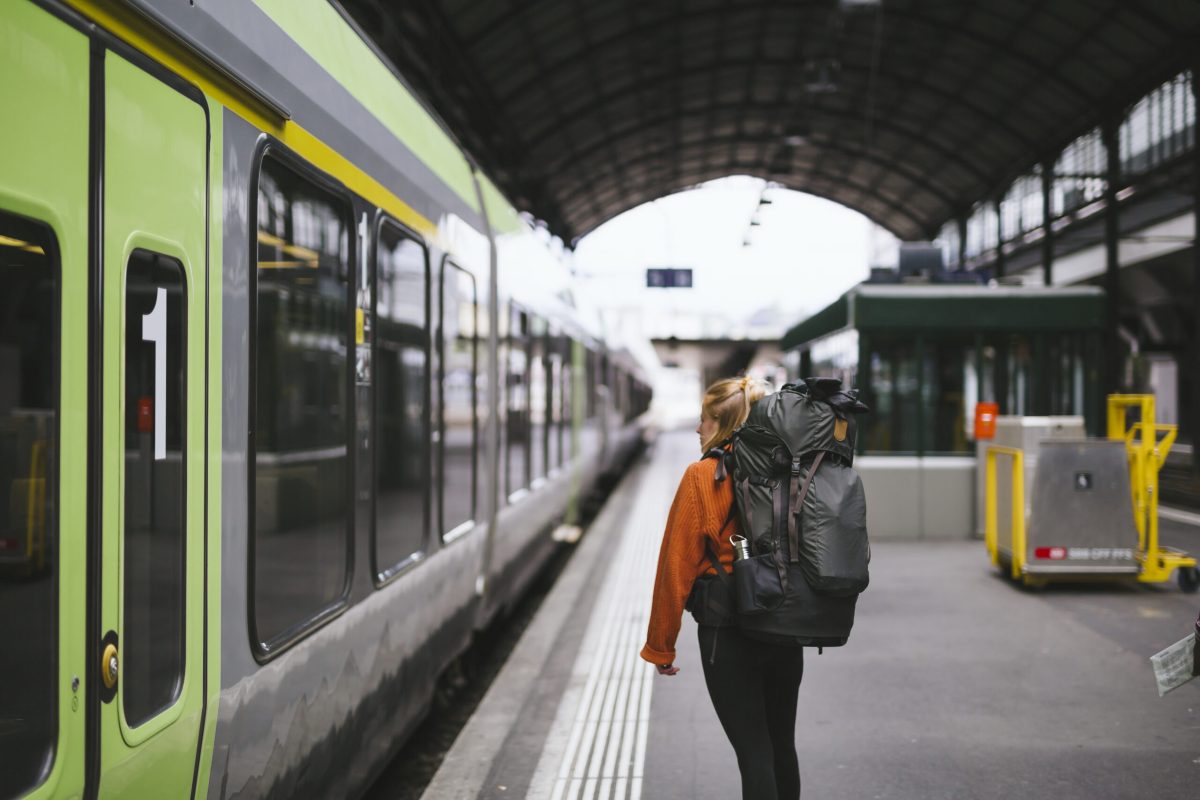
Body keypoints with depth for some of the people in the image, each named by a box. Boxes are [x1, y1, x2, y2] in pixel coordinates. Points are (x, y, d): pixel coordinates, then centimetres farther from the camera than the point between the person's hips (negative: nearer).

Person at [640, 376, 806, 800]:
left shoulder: (702, 476, -11)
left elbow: (677, 565, -9)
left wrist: (661, 646, -1)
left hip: (727, 632, -5)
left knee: (753, 752, -1)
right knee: (782, 745, 18)